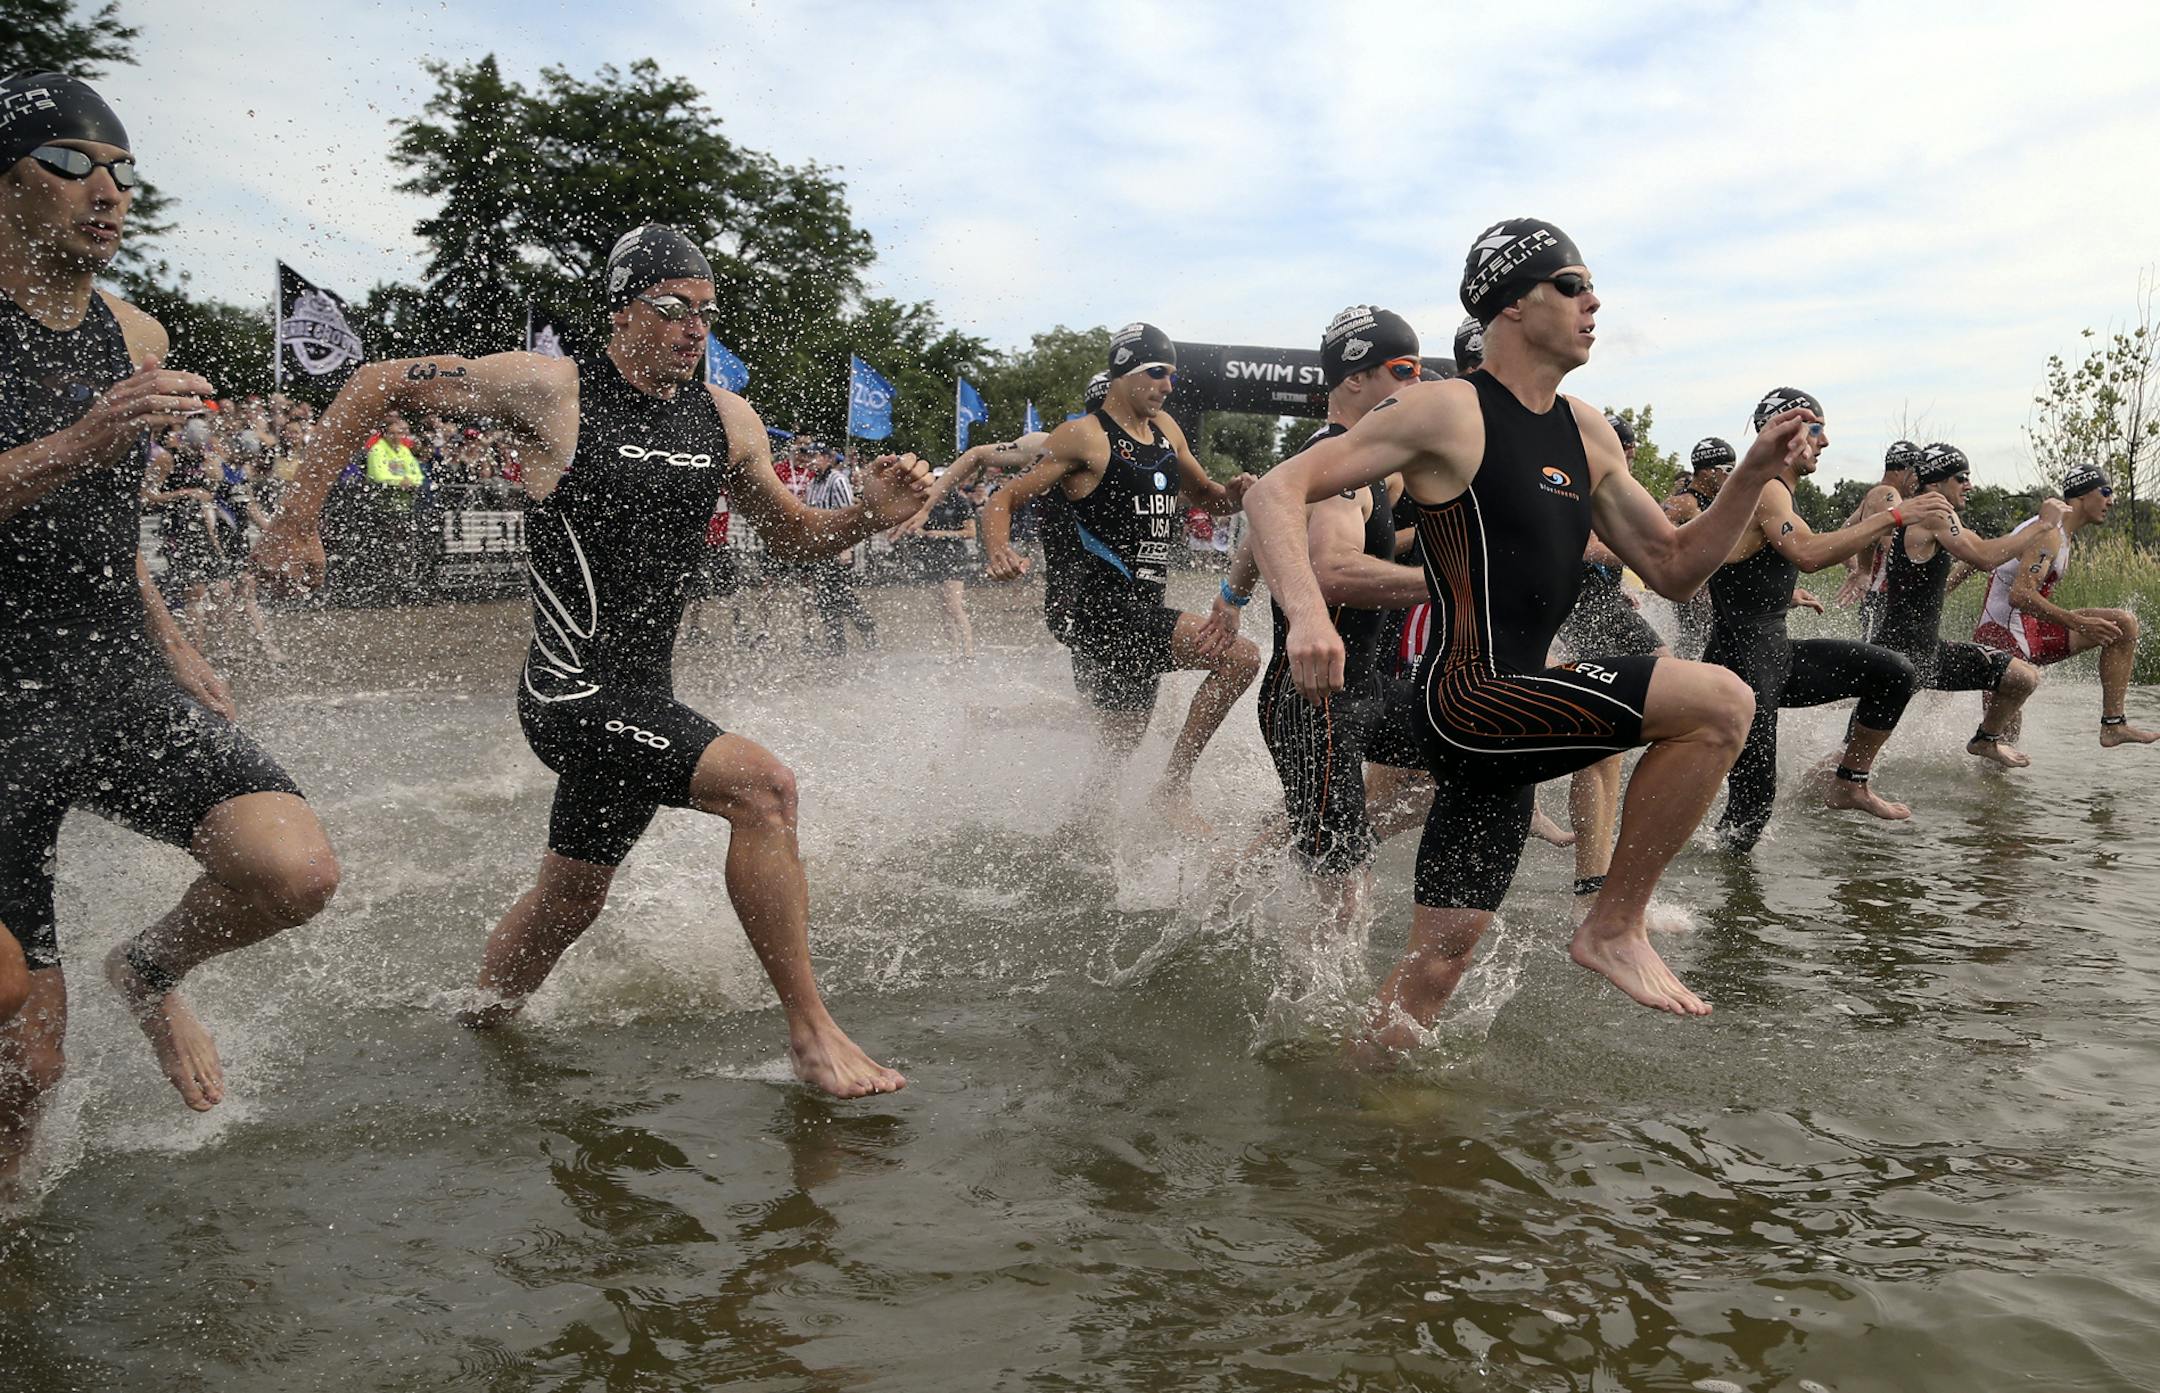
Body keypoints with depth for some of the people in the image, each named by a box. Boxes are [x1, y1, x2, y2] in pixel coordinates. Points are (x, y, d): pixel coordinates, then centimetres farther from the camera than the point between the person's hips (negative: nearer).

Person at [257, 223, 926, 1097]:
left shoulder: (725, 419, 7)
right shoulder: (553, 391, -9)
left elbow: (795, 537, 15)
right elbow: (377, 385, 0)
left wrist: (871, 516, -6)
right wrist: (298, 521, -2)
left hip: (645, 698, 7)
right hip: (577, 697, -7)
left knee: (567, 902, 20)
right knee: (761, 785, -23)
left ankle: (478, 1025, 45)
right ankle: (810, 1032, -14)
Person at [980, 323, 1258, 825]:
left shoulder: (1165, 430, 15)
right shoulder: (1085, 437, -8)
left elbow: (1203, 493, 28)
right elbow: (1004, 499, -9)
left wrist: (1233, 494, 4)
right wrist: (997, 551, -31)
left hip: (1139, 612, 9)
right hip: (1097, 608, -9)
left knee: (1118, 746, 17)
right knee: (1240, 656, -20)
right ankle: (1174, 783, -9)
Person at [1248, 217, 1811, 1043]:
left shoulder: (1587, 434, 17)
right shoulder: (1449, 411, -6)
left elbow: (1672, 568, 21)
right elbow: (1275, 493, -11)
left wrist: (1754, 475, 6)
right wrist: (1308, 616, -28)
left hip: (1505, 723, 8)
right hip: (1470, 696, -8)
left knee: (1440, 958, 10)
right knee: (1718, 702, -17)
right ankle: (1614, 926, -4)